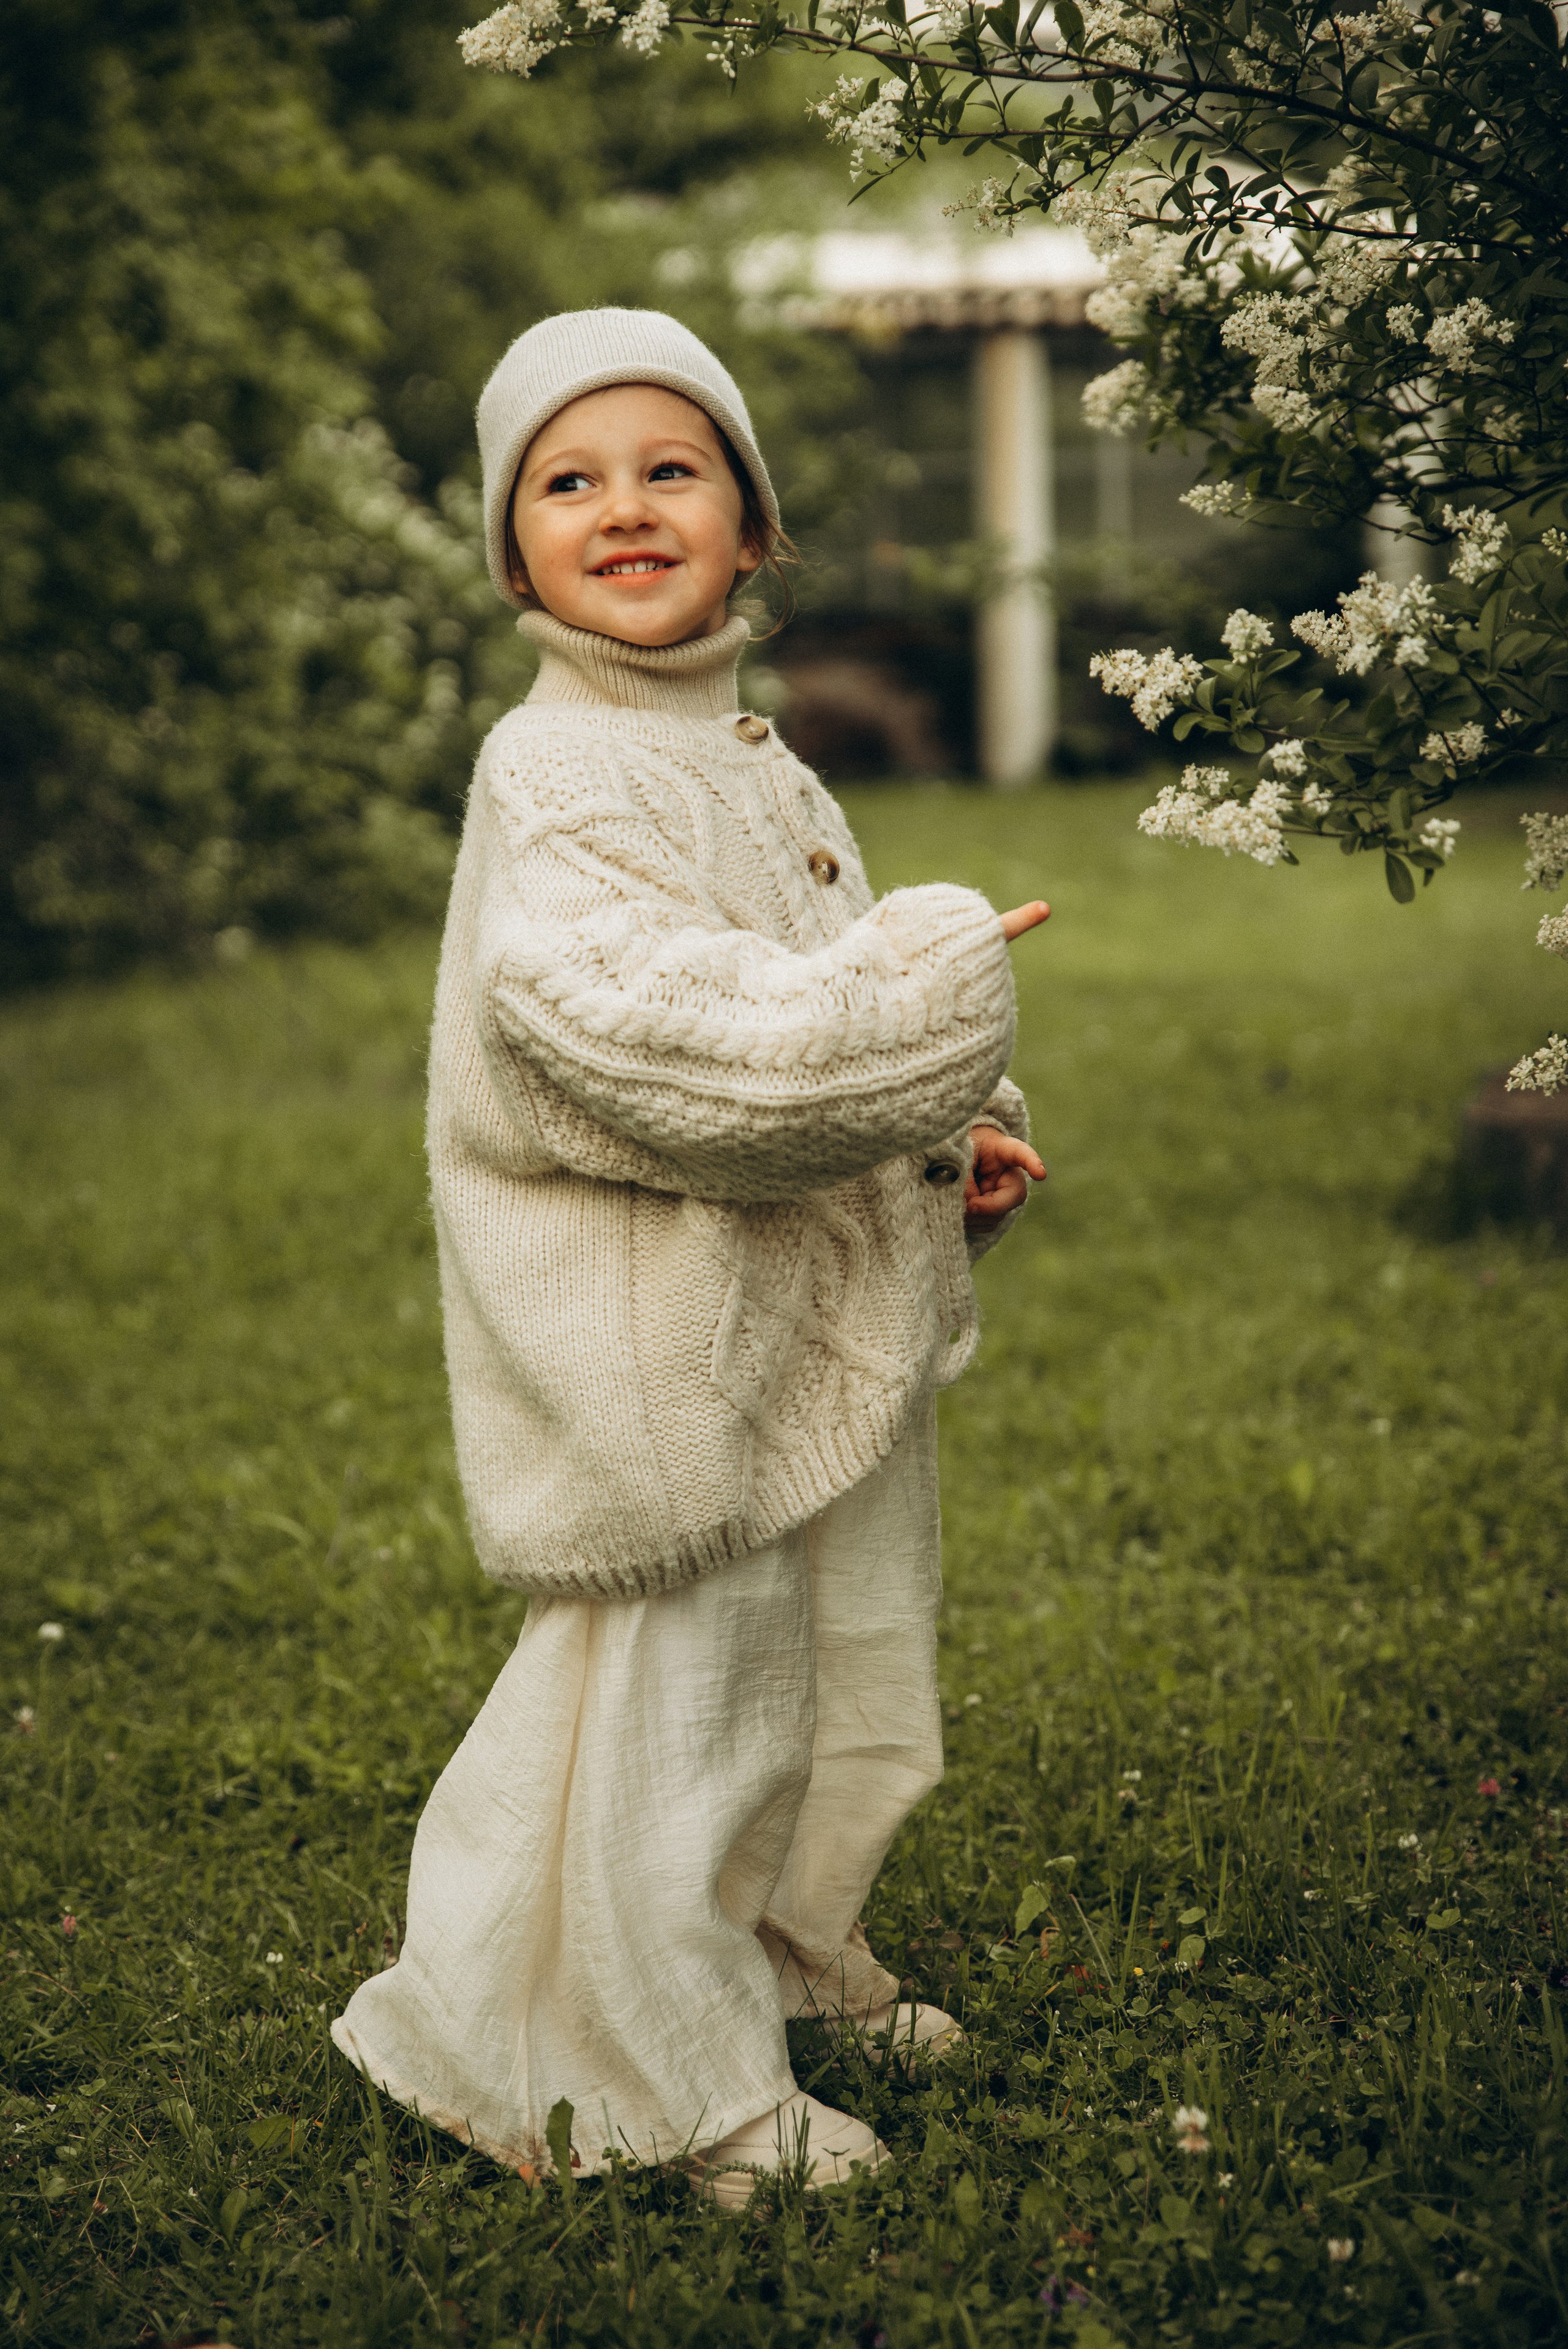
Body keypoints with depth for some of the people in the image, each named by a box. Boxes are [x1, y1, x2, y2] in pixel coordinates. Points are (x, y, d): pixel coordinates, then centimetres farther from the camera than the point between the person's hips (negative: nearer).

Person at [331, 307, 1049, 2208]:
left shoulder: (753, 764, 13)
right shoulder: (552, 775, -17)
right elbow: (626, 1011, -31)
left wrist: (946, 1141, 5)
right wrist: (915, 994, -27)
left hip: (807, 1311, 9)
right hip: (654, 1334, -9)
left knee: (830, 1673, 21)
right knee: (678, 1684, 0)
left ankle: (792, 1967, 43)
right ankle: (679, 2090, 17)